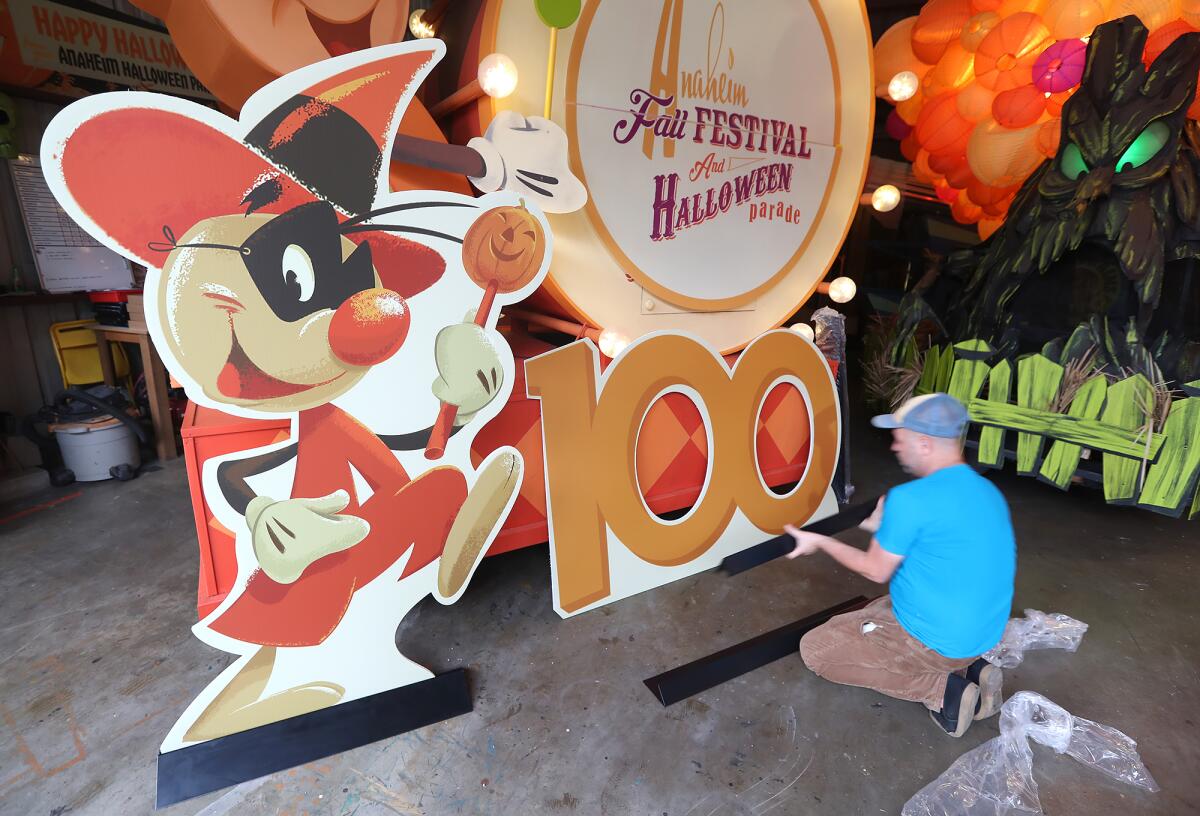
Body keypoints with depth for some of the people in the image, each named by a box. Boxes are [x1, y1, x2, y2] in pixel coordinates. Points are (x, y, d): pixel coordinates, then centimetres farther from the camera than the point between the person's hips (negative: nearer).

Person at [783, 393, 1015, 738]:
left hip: (936, 640, -8)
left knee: (814, 648, 2)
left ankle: (941, 690, -4)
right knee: (872, 610, 30)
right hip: (983, 633, 8)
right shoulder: (988, 491, 0)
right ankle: (970, 668, 11)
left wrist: (820, 542, 1)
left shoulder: (910, 499, -26)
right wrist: (887, 528, 16)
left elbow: (876, 571, -12)